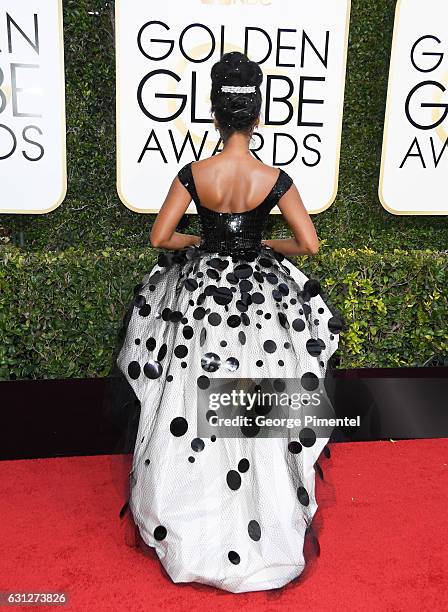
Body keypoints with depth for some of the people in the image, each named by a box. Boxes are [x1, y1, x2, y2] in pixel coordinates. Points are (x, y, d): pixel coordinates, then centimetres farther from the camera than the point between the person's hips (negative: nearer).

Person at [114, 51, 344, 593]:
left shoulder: (193, 175, -10)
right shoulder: (274, 179, -13)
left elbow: (160, 238, -7)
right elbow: (310, 245, -9)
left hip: (201, 293, 1)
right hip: (260, 296, -1)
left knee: (194, 409, 16)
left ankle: (193, 523, 34)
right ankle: (262, 524, 30)